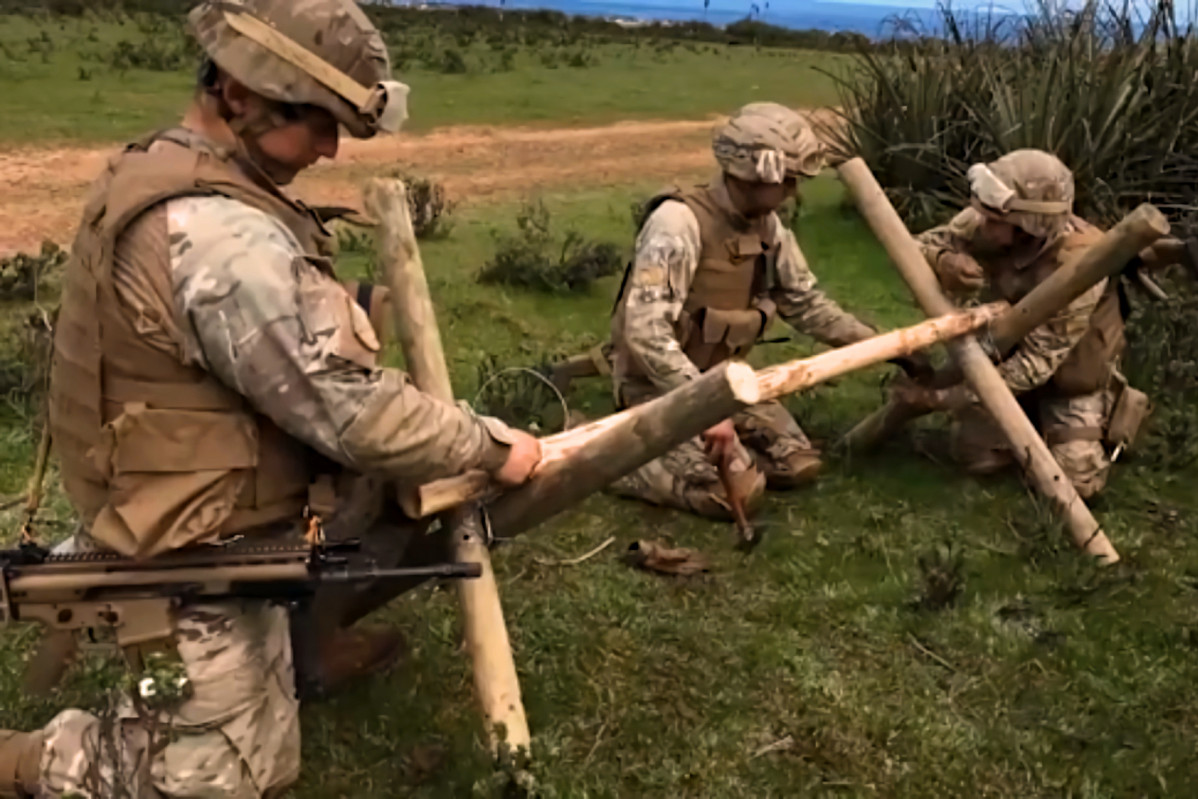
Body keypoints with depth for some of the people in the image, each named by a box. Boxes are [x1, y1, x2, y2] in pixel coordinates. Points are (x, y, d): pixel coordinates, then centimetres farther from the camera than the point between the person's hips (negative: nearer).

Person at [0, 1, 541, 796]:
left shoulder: (158, 170, 0)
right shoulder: (224, 239, -32)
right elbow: (353, 414, -26)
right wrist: (492, 446, -14)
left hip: (208, 510, 9)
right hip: (201, 555, -9)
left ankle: (302, 631, 32)